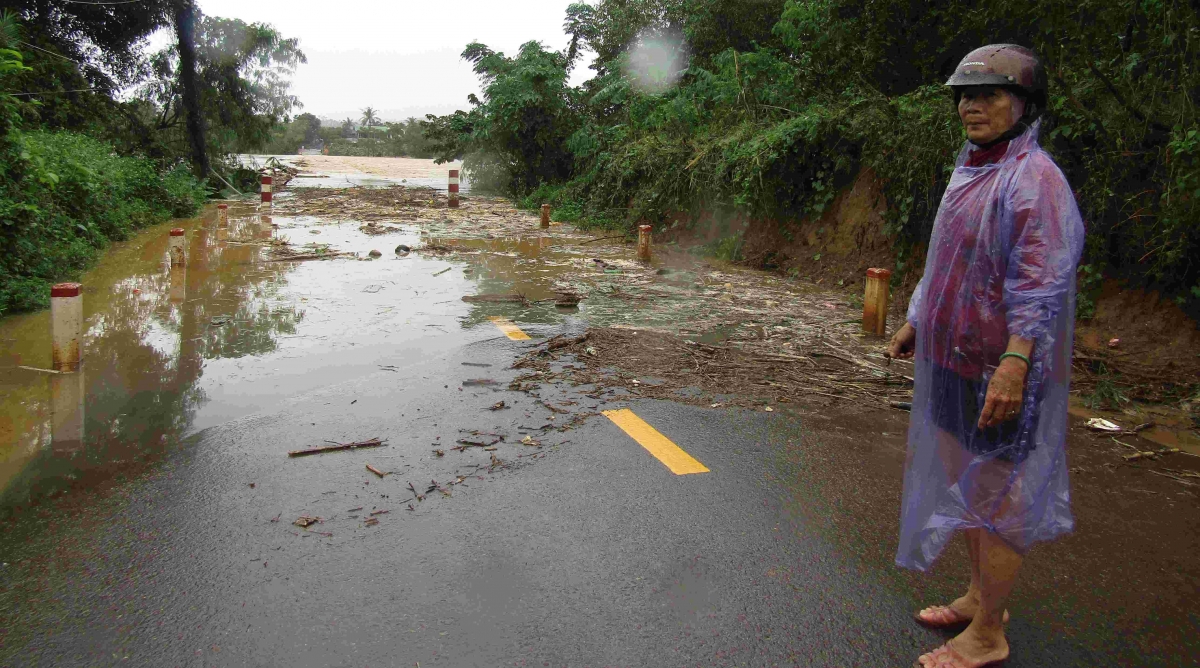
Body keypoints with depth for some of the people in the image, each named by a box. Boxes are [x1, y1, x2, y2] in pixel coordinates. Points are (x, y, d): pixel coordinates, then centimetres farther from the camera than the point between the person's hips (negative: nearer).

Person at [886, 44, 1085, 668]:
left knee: (995, 496, 0)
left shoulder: (1033, 178, -15)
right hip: (953, 359, 10)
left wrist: (1014, 363, -29)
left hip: (998, 370, -9)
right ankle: (979, 596, 36)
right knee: (965, 484, 19)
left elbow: (1042, 282, -22)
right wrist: (916, 323, 24)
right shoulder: (968, 172, 15)